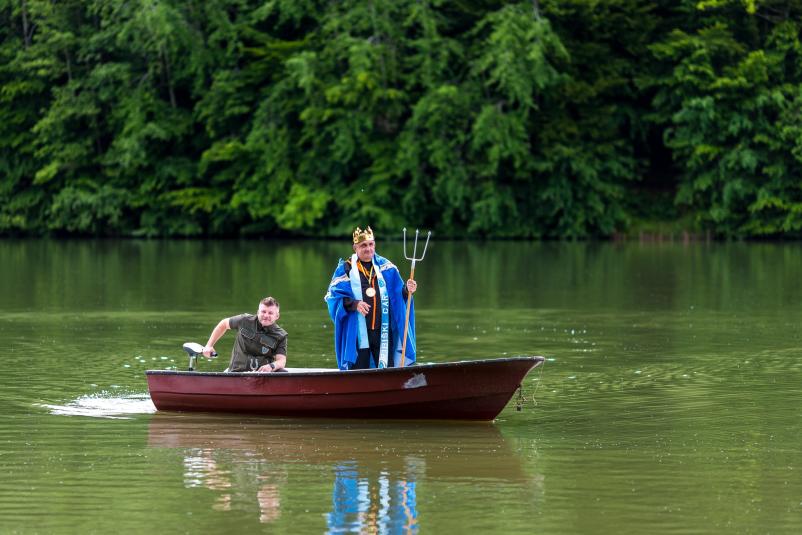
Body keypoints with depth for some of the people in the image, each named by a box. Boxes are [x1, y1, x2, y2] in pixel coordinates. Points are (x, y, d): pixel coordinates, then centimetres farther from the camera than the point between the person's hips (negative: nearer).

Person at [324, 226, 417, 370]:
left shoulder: (384, 266, 10)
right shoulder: (345, 269, 1)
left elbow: (398, 293, 7)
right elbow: (333, 296, -4)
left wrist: (407, 290, -15)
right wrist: (353, 304, -18)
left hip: (383, 331, 3)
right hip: (358, 334, -3)